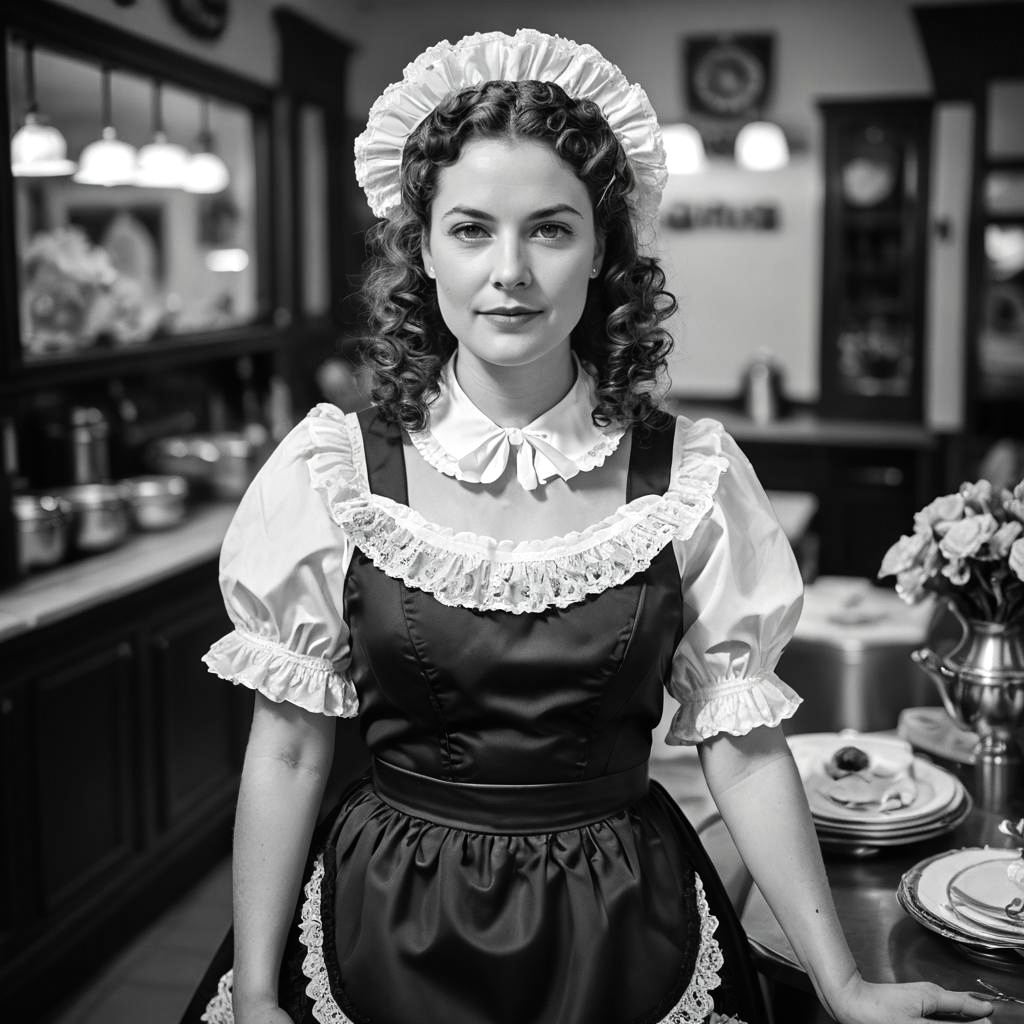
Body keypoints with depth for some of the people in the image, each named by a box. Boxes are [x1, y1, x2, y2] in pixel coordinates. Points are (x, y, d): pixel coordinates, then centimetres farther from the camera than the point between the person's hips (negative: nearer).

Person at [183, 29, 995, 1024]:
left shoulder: (694, 474, -10)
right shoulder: (332, 467, -10)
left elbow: (742, 745, -5)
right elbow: (287, 749, -5)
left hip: (622, 937, 1)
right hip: (387, 935, 0)